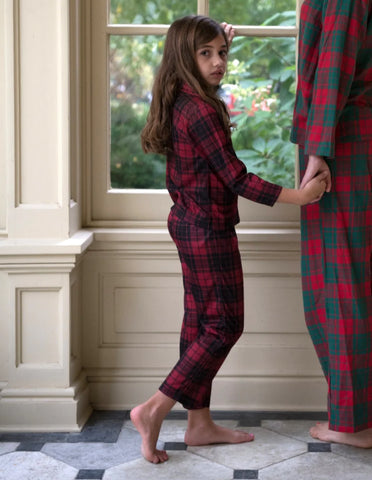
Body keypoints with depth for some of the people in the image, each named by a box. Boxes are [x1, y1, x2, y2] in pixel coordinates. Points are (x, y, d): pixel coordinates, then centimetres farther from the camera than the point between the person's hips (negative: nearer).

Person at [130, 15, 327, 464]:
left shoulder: (180, 102, 7)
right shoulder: (202, 111, -21)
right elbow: (236, 178, -21)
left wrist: (220, 48, 41)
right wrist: (297, 196, -20)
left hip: (188, 223, 10)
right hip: (209, 229, -10)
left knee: (200, 322, 13)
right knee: (225, 325, -2)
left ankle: (199, 422, 20)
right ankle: (153, 410, -3)